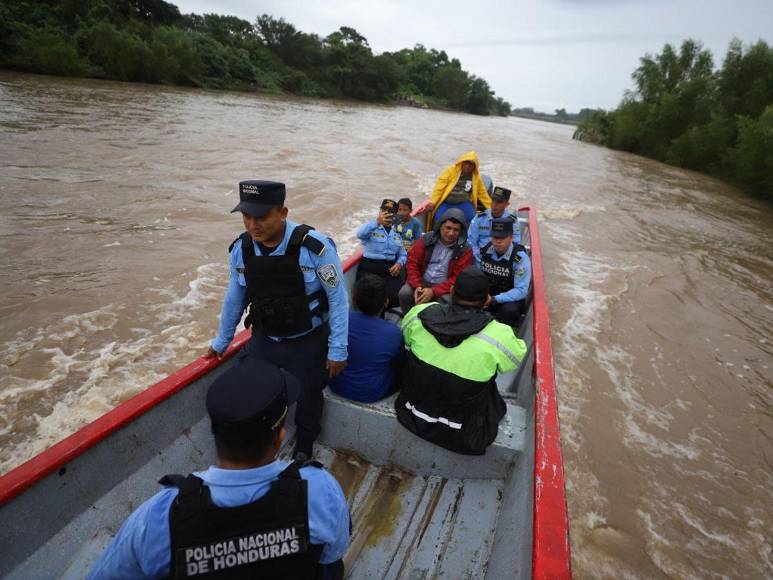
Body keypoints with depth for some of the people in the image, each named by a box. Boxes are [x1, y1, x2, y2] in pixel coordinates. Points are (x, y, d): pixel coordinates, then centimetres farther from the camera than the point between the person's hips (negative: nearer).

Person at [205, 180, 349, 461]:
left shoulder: (315, 247, -24)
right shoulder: (240, 249, -9)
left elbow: (338, 298, -16)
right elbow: (234, 298, 6)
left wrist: (337, 350, -13)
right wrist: (221, 341, 17)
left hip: (308, 343, -3)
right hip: (264, 340, 4)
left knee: (308, 401, 17)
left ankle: (302, 452, 47)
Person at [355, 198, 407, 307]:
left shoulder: (397, 232, 19)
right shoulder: (371, 228, 3)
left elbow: (403, 254, 23)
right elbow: (360, 234, -21)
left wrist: (399, 263, -2)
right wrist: (377, 221, -37)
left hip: (390, 269, 4)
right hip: (369, 268, -3)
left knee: (396, 297, -22)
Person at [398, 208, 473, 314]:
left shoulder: (465, 250, -7)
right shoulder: (426, 239, -2)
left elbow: (458, 278, -10)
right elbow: (412, 262, 0)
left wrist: (434, 291, -21)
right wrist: (417, 286, -16)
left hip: (444, 287, -2)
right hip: (422, 282, 2)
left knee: (448, 300, -33)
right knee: (405, 293, -25)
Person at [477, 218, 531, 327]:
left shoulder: (520, 258, -16)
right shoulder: (484, 251, -2)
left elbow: (521, 291, -19)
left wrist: (494, 300, -30)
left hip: (510, 299, -3)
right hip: (485, 296, 3)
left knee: (509, 310, -36)